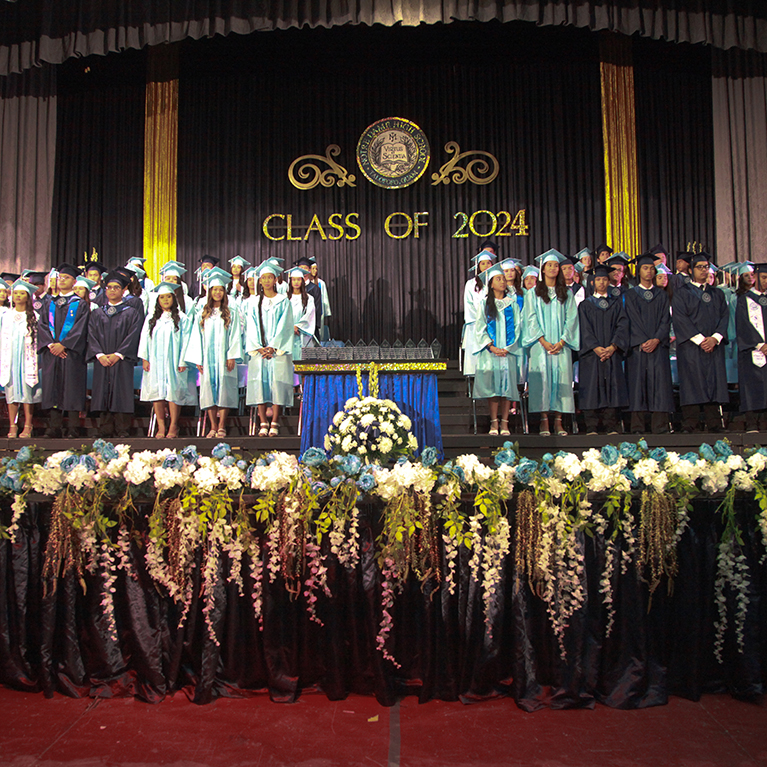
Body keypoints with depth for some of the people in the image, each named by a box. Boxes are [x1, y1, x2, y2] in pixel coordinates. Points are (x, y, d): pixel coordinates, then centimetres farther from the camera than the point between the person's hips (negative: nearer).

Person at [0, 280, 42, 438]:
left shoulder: (34, 317, 3)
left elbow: (38, 340, 1)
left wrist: (36, 359, -6)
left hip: (27, 359, -3)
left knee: (27, 391, -4)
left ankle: (27, 426, 1)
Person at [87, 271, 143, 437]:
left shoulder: (131, 313, 6)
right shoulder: (97, 313, 15)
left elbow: (133, 336, -4)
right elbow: (92, 336, 7)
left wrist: (118, 354, -14)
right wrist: (100, 355, -9)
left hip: (122, 361, -3)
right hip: (102, 361, 3)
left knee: (121, 395, -5)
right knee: (103, 394, 0)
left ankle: (122, 430, -1)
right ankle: (105, 431, 5)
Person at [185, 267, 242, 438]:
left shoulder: (231, 313, 6)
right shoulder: (202, 314, 11)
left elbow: (235, 336, 1)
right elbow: (196, 337, 9)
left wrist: (232, 356, -9)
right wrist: (198, 359, 2)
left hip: (224, 358, -2)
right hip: (207, 359, 2)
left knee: (224, 391, -5)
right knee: (209, 390, 0)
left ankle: (221, 427, 0)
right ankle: (213, 427, 5)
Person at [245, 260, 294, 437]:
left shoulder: (283, 301, 7)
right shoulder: (254, 303, 14)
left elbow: (284, 326, -2)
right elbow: (252, 328, 7)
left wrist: (272, 347, -11)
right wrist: (260, 348, -7)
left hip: (278, 351, -2)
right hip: (259, 351, 2)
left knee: (277, 384, -8)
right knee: (260, 384, -6)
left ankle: (274, 424, -4)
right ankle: (263, 424, -2)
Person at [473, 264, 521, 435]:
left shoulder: (512, 303, 10)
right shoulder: (485, 304, 7)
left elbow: (517, 327, 6)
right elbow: (480, 328, 2)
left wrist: (507, 348, -6)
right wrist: (492, 347, -9)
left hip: (508, 350, 1)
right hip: (490, 350, -1)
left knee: (507, 385, -4)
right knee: (492, 386, -5)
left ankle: (504, 423, 0)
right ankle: (494, 423, 1)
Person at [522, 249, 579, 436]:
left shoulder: (566, 294, 12)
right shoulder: (533, 293, 8)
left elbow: (571, 318, 5)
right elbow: (531, 319, 0)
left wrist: (561, 342, -8)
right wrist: (543, 341, -12)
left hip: (561, 345, 2)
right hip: (540, 345, -2)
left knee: (561, 378, -3)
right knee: (542, 378, -7)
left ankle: (558, 421, 1)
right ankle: (544, 421, -4)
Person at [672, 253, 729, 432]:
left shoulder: (717, 294, 18)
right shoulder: (681, 292, 5)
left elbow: (724, 316, 8)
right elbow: (680, 318, -6)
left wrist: (715, 338, -10)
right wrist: (700, 339, -15)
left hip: (714, 346, 4)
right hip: (690, 347, -4)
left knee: (714, 383, 1)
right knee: (692, 385, -7)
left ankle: (715, 427, 4)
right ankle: (690, 428, -5)